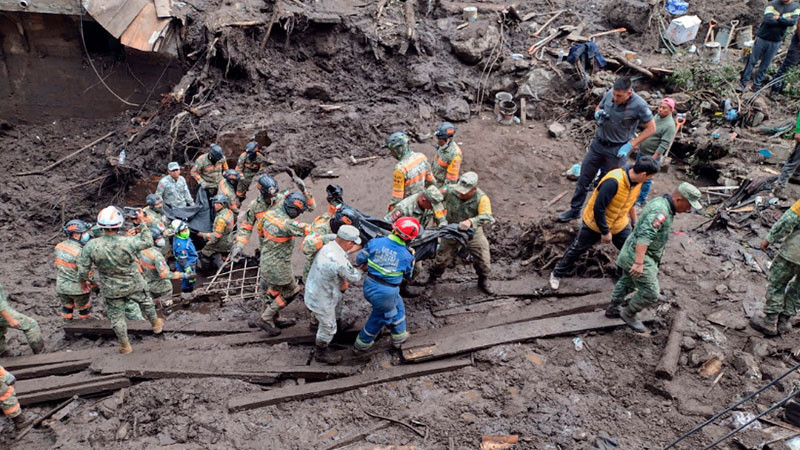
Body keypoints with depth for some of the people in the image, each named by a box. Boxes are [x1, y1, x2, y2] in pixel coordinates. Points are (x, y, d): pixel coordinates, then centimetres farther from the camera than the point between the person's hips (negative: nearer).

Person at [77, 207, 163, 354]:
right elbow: (148, 241, -10)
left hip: (111, 290, 1)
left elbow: (82, 270, -13)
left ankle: (125, 346, 34)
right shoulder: (128, 242, -30)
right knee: (146, 303, 27)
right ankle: (156, 325, 51)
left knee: (116, 316, 19)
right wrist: (142, 223, 0)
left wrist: (84, 281, 8)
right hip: (133, 284, -1)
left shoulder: (90, 246, -23)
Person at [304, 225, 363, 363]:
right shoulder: (340, 262, -37)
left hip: (313, 289, 8)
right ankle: (321, 353, 39)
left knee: (339, 305, 35)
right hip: (320, 300, -8)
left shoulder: (328, 246, -13)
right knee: (328, 327, 16)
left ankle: (339, 324, 64)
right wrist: (362, 270, 2)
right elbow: (354, 278, -17)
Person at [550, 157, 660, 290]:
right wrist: (605, 232, -22)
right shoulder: (613, 182, -38)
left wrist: (634, 221, 17)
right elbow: (598, 208, -32)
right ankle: (557, 274, 33)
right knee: (576, 249, 12)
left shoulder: (638, 181, -12)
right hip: (595, 223, -6)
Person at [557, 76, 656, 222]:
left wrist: (630, 145, -15)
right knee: (584, 177, 9)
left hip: (617, 150, -5)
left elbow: (651, 128, -10)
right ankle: (575, 210, 22)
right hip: (598, 143, 5)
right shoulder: (609, 94, -8)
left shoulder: (639, 105, -20)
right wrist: (597, 114, -12)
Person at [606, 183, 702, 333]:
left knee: (627, 282, 26)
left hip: (631, 253, 11)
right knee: (650, 293, -4)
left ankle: (612, 309, 42)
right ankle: (629, 314, 16)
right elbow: (644, 236, -36)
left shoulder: (660, 203, 6)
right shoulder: (660, 211, -27)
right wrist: (639, 263, -40)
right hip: (639, 255, -11)